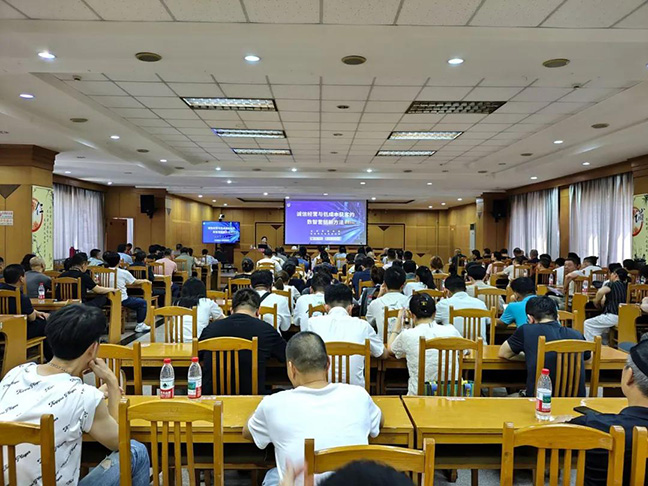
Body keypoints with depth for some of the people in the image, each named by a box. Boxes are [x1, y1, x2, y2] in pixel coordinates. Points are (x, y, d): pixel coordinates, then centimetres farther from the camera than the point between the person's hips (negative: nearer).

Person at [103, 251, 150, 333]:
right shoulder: (124, 273, -9)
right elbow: (135, 282, 6)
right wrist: (144, 281, 26)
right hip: (122, 300, -6)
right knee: (143, 302, 12)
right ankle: (140, 325, 13)